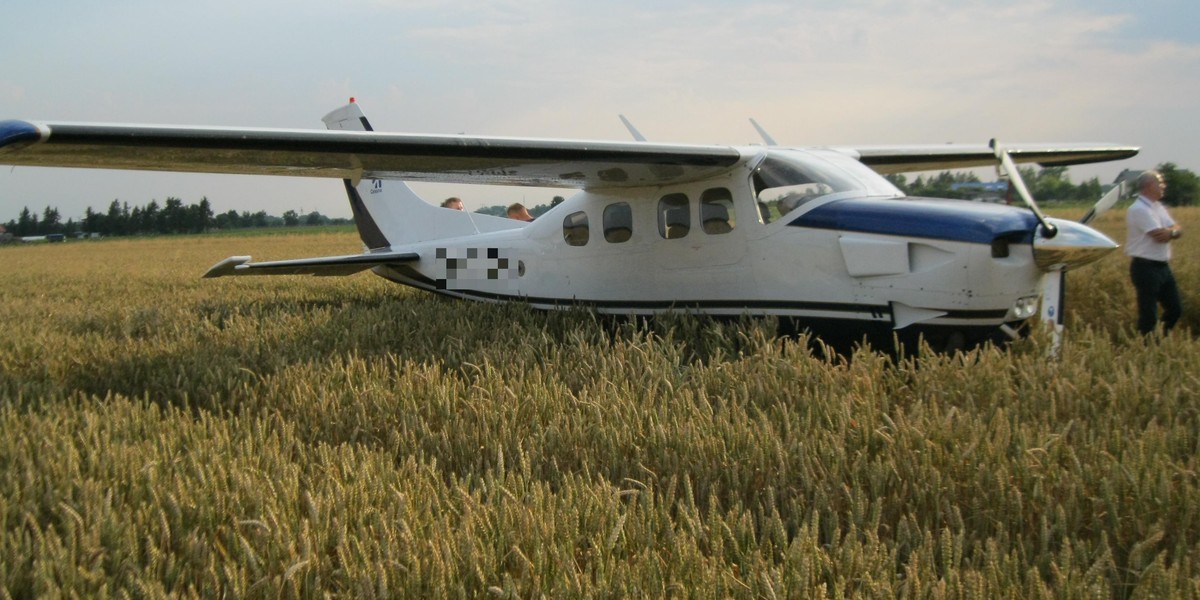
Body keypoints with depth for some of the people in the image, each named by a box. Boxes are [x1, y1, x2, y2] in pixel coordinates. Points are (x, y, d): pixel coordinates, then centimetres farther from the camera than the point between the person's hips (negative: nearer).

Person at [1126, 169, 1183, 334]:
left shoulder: (1159, 207, 14)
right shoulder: (1139, 209, -16)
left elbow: (1178, 231, 9)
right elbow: (1160, 236, -22)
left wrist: (1171, 232, -14)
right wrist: (1172, 231, -2)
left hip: (1163, 267, 9)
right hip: (1146, 268, -9)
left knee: (1175, 309, 15)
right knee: (1148, 315, -2)